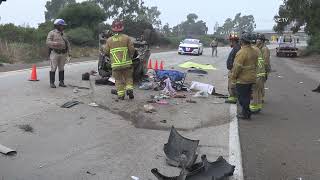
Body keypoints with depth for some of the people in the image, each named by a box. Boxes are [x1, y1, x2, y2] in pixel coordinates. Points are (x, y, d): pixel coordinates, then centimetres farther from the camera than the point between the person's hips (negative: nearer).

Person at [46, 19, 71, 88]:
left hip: (63, 54, 6)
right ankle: (52, 83, 2)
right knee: (53, 69, -3)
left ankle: (61, 82, 14)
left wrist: (69, 52, 8)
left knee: (61, 68, 8)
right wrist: (57, 43, -27)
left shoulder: (63, 34, 15)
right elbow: (48, 42, -13)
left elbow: (67, 43, 17)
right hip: (54, 53, -6)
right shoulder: (52, 33, -3)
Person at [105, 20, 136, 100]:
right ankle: (129, 89, -1)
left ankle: (121, 95, 7)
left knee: (118, 80, 9)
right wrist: (130, 56, 14)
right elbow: (132, 49, -5)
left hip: (115, 64, 1)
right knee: (128, 78, 15)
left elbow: (106, 52, 3)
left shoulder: (109, 40, 0)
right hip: (126, 63, 0)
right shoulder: (126, 38, -3)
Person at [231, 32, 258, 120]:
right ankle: (246, 112, 29)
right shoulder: (254, 51, 7)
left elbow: (237, 67, -21)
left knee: (242, 97, 2)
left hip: (242, 79, -9)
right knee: (247, 96, 19)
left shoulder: (242, 52, -22)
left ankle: (245, 114, 8)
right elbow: (255, 64, 14)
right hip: (252, 78, 9)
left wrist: (233, 77, -10)